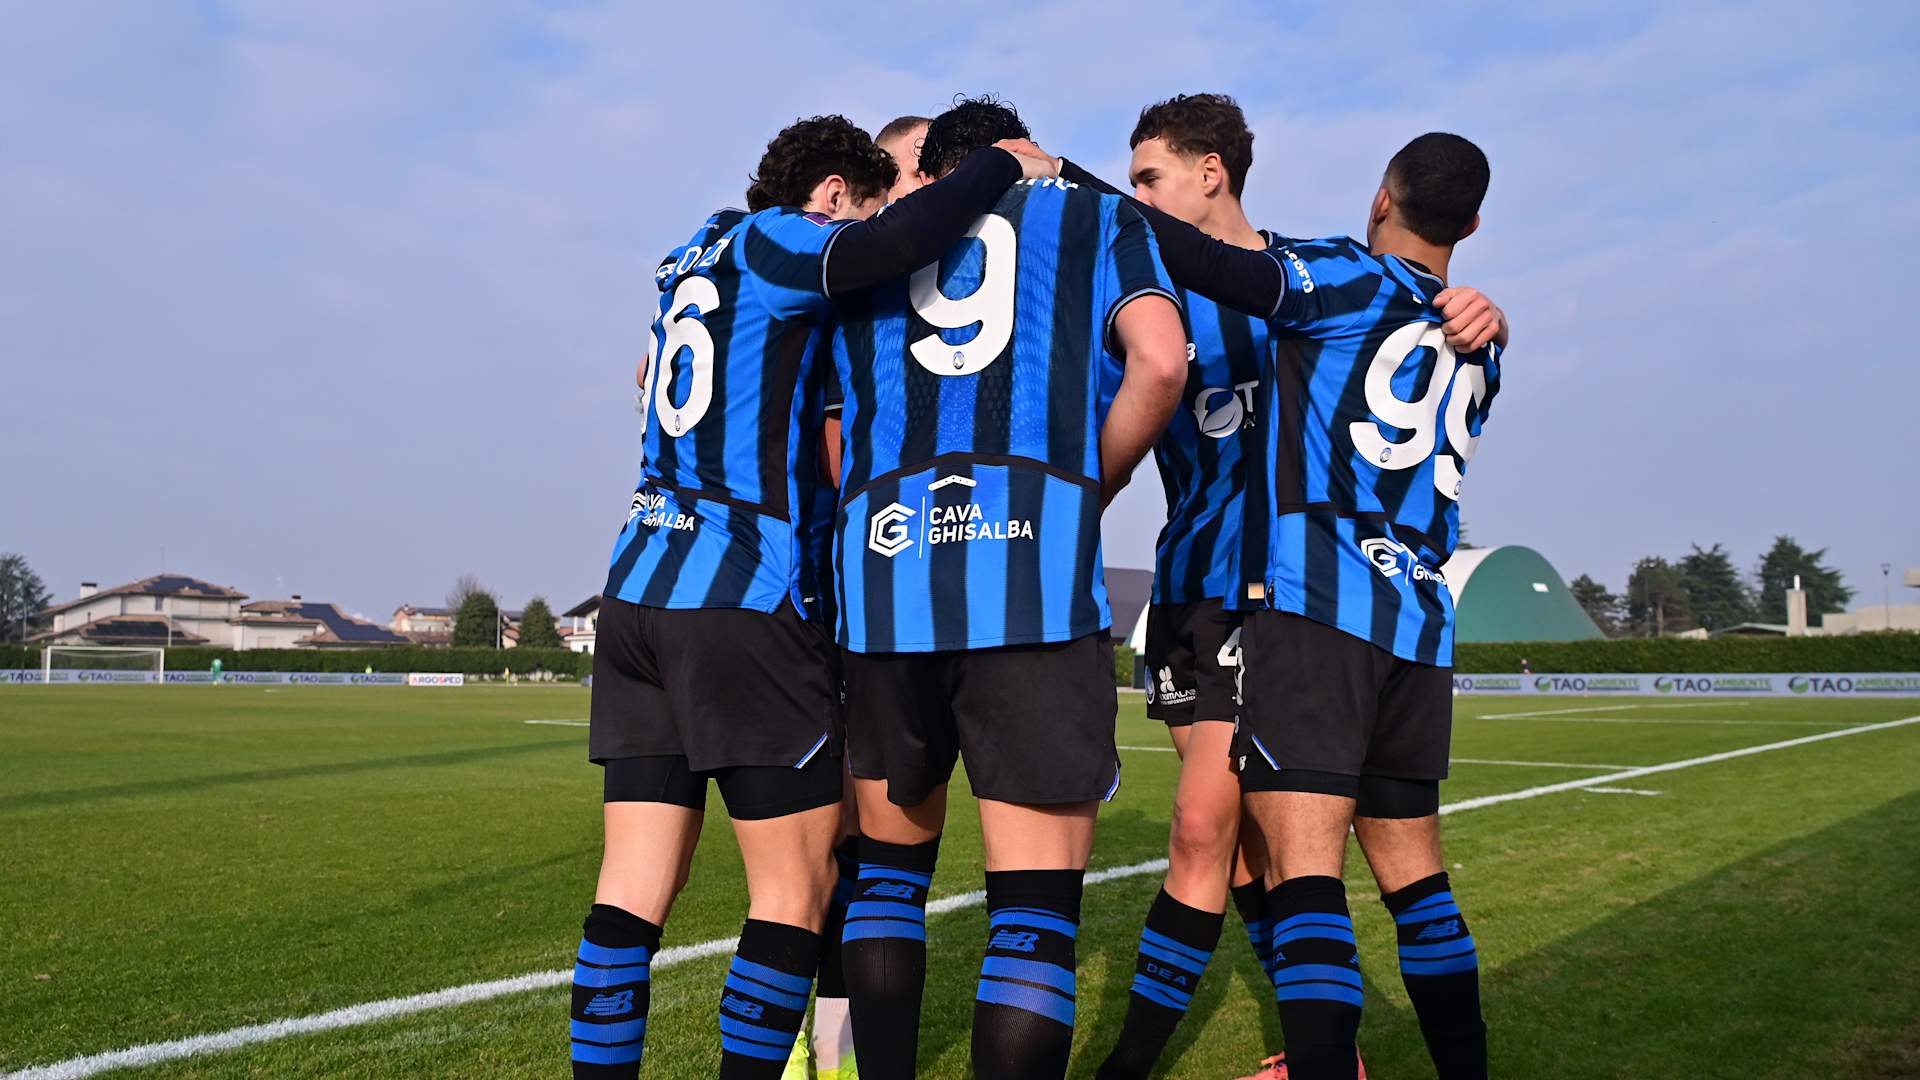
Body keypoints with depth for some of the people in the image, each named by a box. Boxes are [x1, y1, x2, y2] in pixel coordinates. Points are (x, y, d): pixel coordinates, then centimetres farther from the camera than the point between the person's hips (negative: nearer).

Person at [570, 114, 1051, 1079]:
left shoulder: (694, 256, 21)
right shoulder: (772, 240, -4)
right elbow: (898, 243, -23)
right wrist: (1003, 164, -7)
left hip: (639, 587, 8)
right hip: (746, 601, -8)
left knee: (633, 890, 6)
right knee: (796, 891, 1)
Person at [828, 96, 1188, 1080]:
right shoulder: (1096, 216, 19)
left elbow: (837, 436, 21)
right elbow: (1158, 361, 0)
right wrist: (1092, 490, 12)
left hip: (883, 564, 3)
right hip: (1039, 563, -3)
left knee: (890, 862, 20)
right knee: (1036, 901, 1)